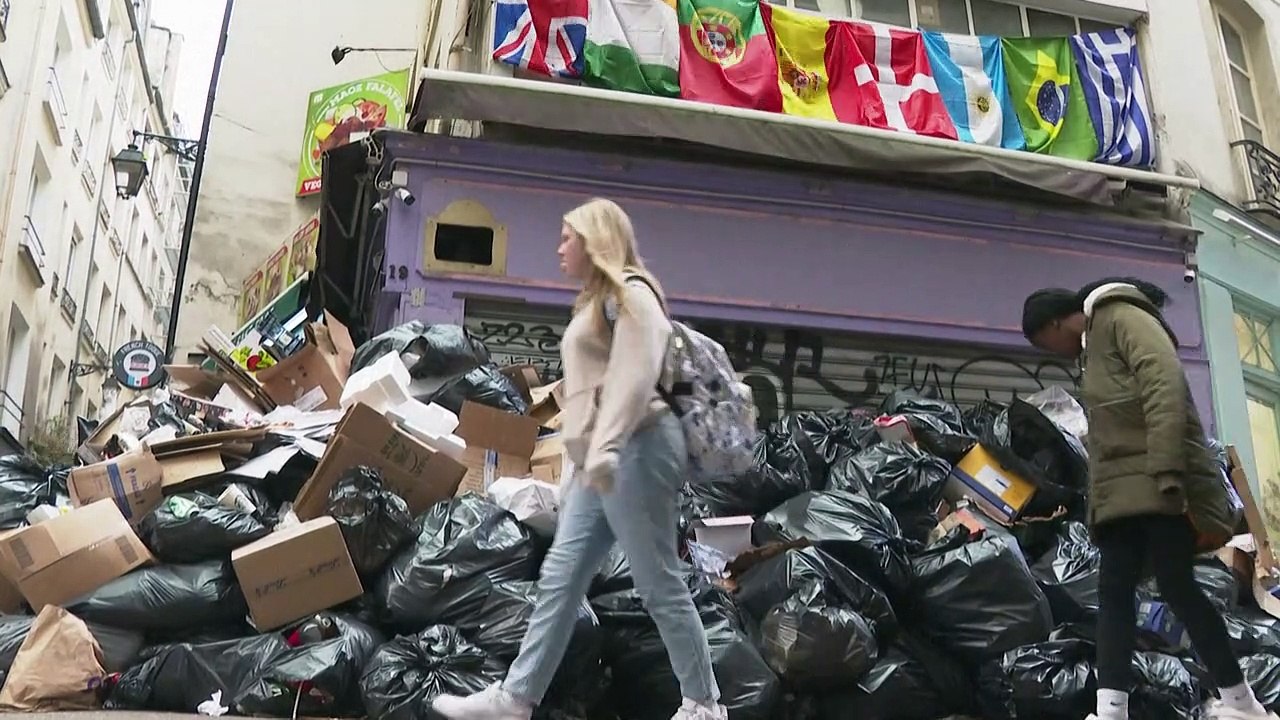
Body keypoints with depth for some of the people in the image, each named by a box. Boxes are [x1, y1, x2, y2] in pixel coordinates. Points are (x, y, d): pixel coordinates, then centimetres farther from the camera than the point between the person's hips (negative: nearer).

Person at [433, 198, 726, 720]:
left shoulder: (629, 292, -6)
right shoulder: (598, 301, 25)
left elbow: (635, 374, -20)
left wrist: (606, 446, -31)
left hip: (634, 450, -10)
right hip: (602, 462, 10)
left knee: (659, 585, -3)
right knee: (559, 579, 8)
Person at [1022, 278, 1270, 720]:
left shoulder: (1122, 317, -3)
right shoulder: (1094, 346, 25)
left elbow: (1165, 390, -17)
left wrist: (1168, 480, -25)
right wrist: (1100, 496, 11)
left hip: (1160, 487, -9)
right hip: (1123, 492, 9)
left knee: (1176, 585, -7)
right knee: (1112, 591, -1)